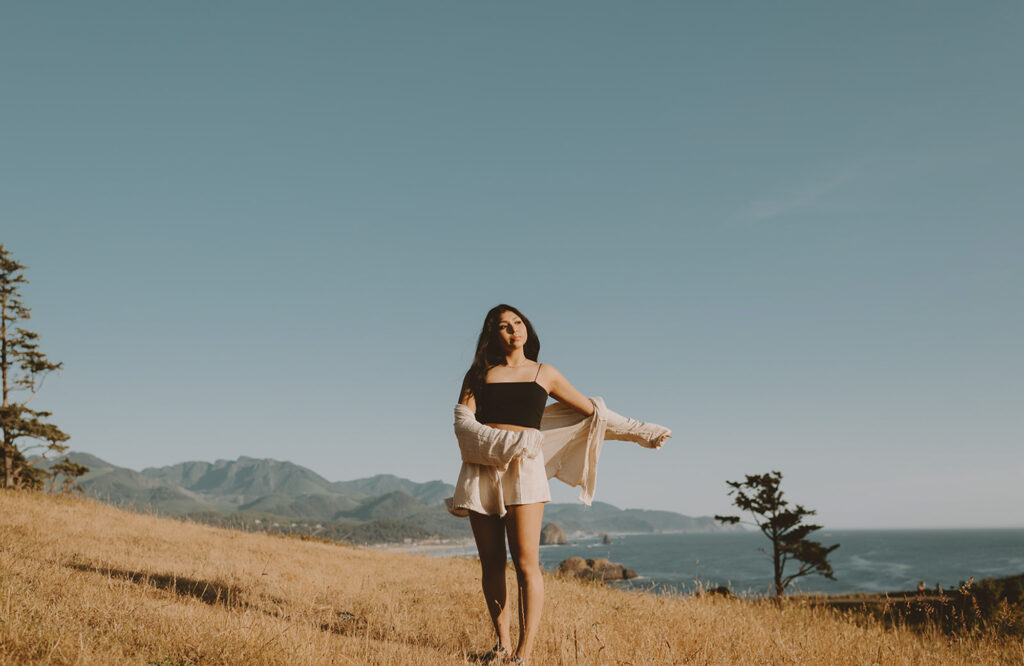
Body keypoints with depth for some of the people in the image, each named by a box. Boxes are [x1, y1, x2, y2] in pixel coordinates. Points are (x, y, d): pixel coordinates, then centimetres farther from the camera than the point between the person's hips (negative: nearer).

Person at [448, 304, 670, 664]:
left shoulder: (544, 374, 14)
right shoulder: (479, 373, 13)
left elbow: (592, 411, 20)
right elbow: (462, 418, 0)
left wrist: (641, 431, 19)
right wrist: (500, 441, -16)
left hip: (524, 469, -1)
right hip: (482, 469, 1)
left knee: (526, 563, -11)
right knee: (491, 565, 3)